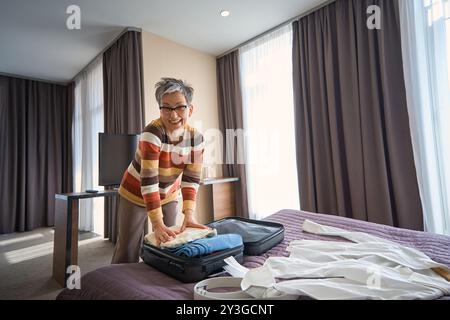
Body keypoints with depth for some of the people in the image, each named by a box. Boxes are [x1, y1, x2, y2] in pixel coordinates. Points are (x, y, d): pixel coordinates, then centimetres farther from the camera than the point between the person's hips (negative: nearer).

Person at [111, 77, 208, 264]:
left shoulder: (196, 138, -16)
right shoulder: (152, 133, -30)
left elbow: (191, 179, -17)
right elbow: (148, 181, -33)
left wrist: (189, 215, -28)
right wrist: (158, 224, -37)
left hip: (168, 196, 4)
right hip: (136, 194, -3)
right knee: (127, 251, 4)